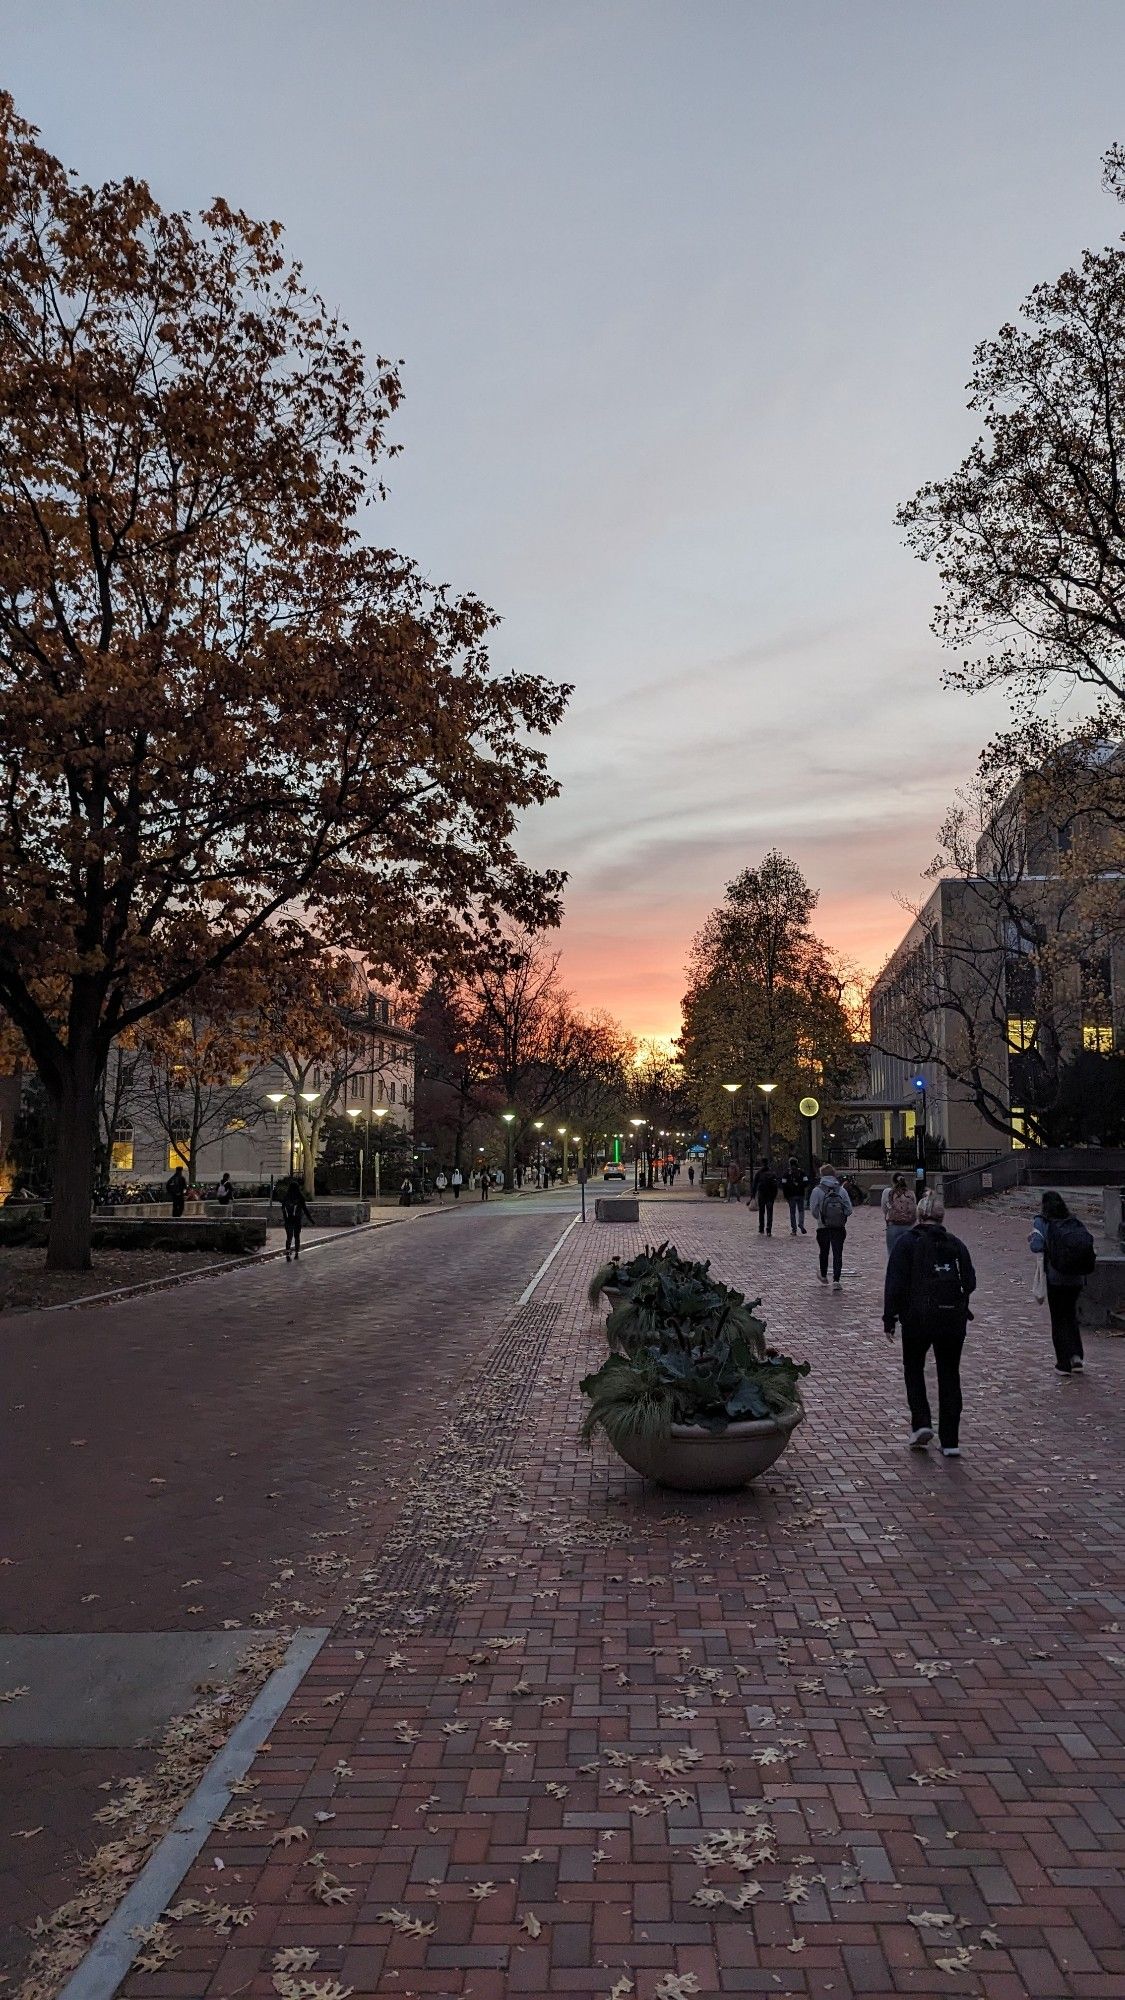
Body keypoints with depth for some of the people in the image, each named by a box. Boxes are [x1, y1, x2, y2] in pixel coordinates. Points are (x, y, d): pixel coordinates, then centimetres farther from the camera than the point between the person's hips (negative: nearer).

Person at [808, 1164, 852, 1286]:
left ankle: (824, 1276, 36)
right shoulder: (842, 1190, -1)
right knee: (838, 1254, 2)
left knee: (824, 1253, 18)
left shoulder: (817, 1190, -6)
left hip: (823, 1227, 0)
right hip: (839, 1228, 0)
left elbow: (813, 1210, -7)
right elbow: (849, 1209, -3)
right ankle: (836, 1280, -9)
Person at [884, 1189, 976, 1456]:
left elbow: (894, 1284, -8)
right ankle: (950, 1441, 11)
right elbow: (970, 1282, 4)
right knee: (949, 1376, 10)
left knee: (913, 1369, 17)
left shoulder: (907, 1242, -3)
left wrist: (889, 1319, -3)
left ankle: (921, 1424, 3)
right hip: (953, 1319, 2)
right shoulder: (955, 1244, 6)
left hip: (917, 1317, -2)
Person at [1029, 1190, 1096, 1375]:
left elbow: (1037, 1247, -21)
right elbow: (1092, 1251, 1)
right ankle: (1077, 1357, 13)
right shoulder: (1077, 1223, 2)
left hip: (1055, 1278, -4)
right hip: (1076, 1279, 4)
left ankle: (1064, 1364, 12)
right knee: (1071, 1316, 22)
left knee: (1058, 1320, 9)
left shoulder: (1041, 1223, -11)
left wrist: (1030, 1238, -2)